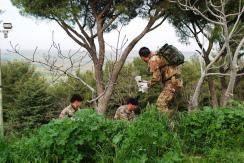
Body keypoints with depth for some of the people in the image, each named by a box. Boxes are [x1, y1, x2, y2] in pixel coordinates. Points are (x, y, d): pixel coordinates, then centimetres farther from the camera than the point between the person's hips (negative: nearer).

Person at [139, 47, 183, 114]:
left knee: (161, 104, -13)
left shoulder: (153, 60, -12)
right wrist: (150, 82, 22)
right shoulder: (158, 56, 18)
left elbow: (156, 77, -16)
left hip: (172, 82, -10)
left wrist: (148, 85, 1)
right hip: (175, 81, 10)